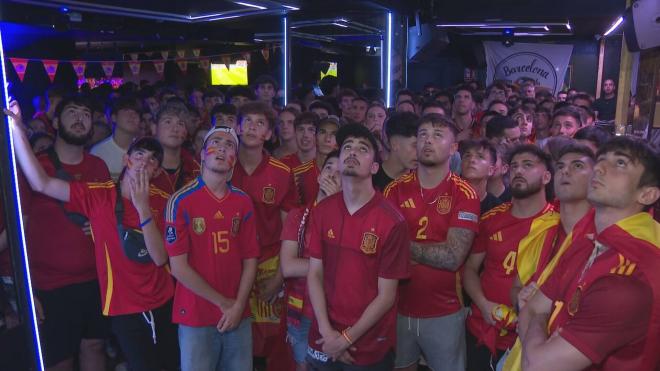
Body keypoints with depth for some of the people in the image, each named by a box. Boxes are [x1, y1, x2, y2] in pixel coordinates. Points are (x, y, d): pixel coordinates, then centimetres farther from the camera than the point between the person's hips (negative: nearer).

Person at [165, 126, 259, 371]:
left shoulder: (244, 202, 3)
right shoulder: (181, 201, -9)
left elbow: (250, 260, 4)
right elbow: (178, 266, -11)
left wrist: (238, 306, -7)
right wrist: (222, 303, -8)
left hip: (238, 317, 4)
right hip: (195, 317, -3)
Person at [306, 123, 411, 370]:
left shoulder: (392, 222, -15)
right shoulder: (322, 211, -3)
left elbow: (386, 296, -12)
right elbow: (314, 274, -1)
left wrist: (347, 338, -11)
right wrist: (327, 332, -9)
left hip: (370, 347, -3)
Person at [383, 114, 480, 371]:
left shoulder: (464, 194, -9)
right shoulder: (395, 189, 0)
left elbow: (453, 257, -18)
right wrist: (433, 252, -19)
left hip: (444, 313, -2)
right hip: (397, 308, 2)